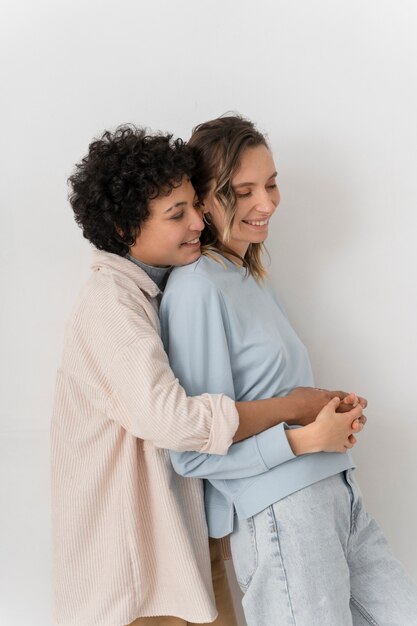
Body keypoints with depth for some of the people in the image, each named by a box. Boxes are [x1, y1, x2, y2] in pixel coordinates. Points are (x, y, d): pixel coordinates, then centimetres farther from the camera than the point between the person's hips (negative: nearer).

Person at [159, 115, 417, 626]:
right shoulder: (196, 288, -15)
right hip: (277, 514, -8)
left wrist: (333, 412, 2)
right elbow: (194, 454, -16)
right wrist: (309, 438, -18)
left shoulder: (251, 276, 13)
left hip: (336, 497, 9)